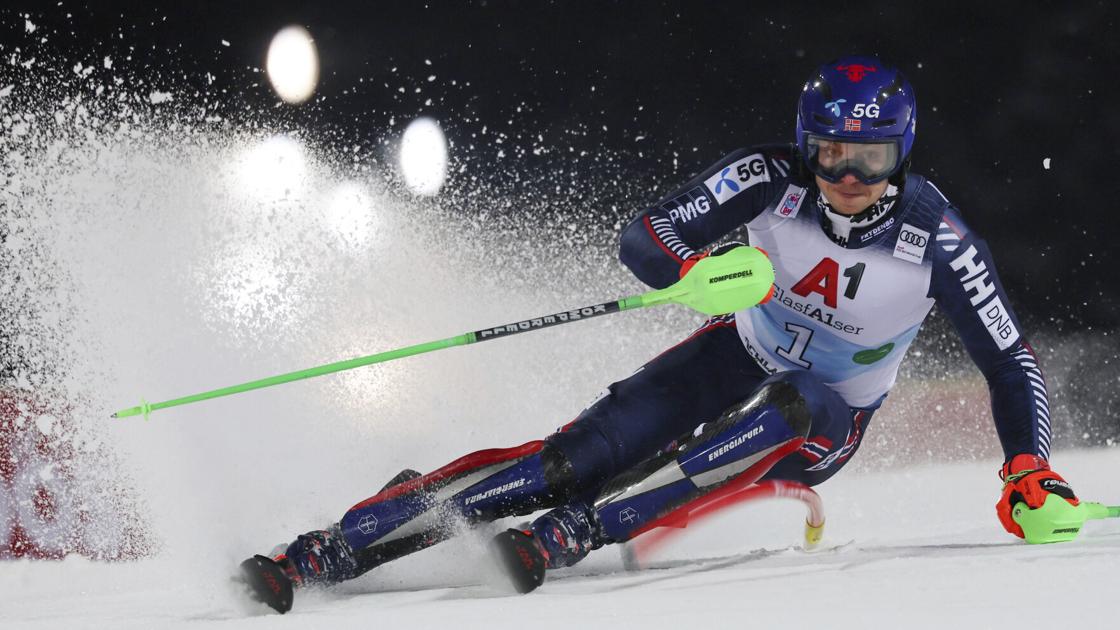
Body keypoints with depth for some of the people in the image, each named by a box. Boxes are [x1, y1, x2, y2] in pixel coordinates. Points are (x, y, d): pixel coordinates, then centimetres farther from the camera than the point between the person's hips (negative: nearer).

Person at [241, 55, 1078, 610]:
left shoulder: (936, 239, -24)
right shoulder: (774, 179, -21)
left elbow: (1012, 363, -16)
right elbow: (642, 240, -25)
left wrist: (1030, 470, -31)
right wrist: (697, 268, -47)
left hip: (826, 423, 0)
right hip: (742, 357, 1)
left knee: (782, 411, -37)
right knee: (585, 452, -19)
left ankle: (573, 534, -39)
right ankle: (334, 548, -21)